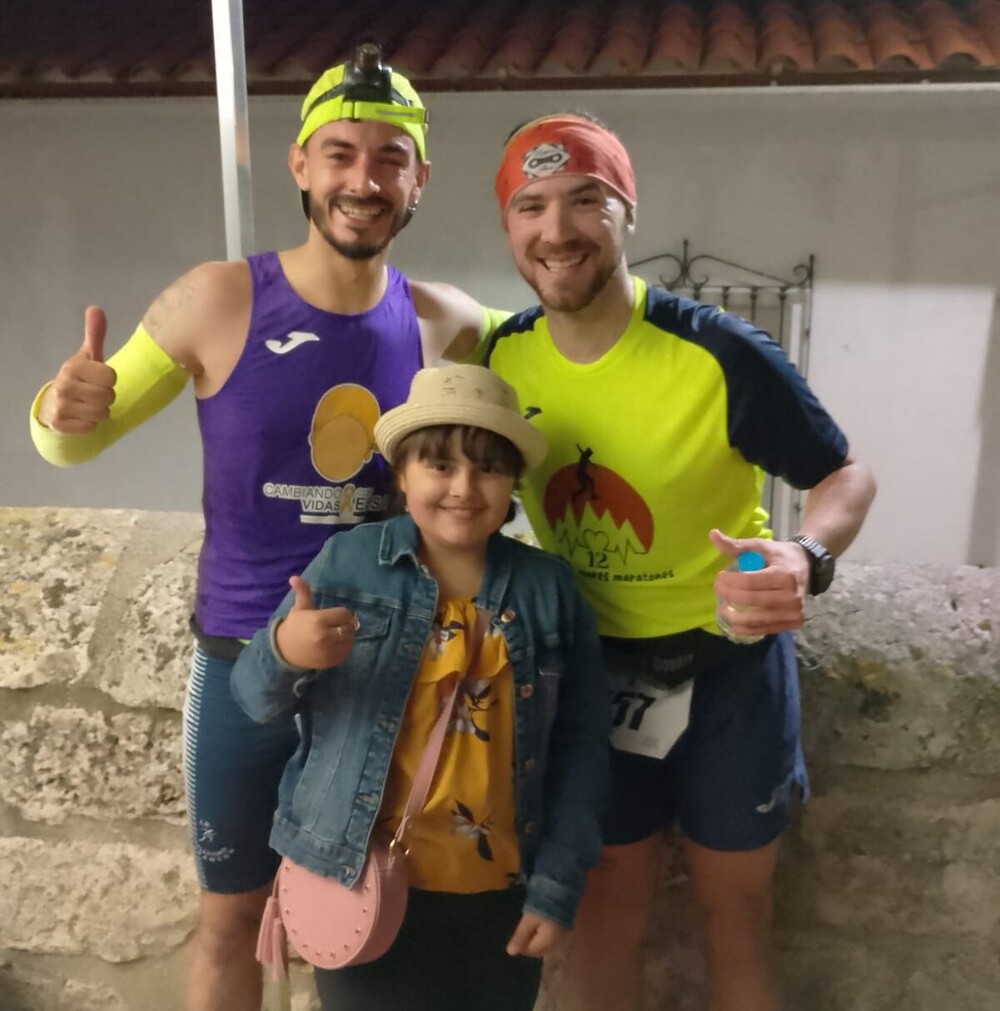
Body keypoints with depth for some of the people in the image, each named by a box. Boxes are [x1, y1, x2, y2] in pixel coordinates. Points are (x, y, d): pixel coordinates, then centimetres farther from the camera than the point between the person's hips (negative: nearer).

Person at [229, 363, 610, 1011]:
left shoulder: (550, 587, -4)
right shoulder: (348, 562, -8)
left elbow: (582, 743, 0)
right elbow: (257, 700, -6)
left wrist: (558, 884, -2)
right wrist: (282, 653, -28)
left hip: (499, 896, 2)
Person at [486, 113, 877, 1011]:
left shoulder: (720, 355, -23)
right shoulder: (503, 357, -10)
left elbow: (847, 475, -11)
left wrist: (806, 559, -31)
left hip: (727, 667, -2)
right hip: (591, 667, 3)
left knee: (734, 911, 17)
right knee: (607, 905, 19)